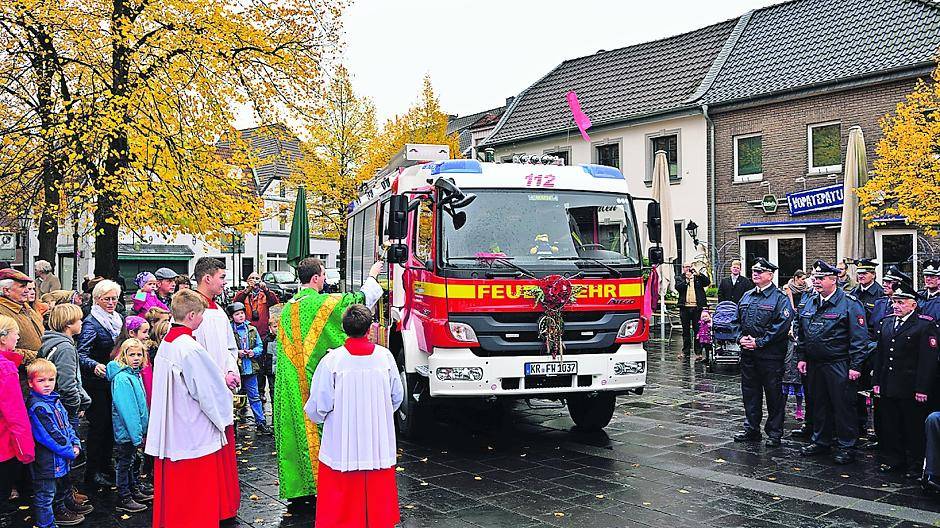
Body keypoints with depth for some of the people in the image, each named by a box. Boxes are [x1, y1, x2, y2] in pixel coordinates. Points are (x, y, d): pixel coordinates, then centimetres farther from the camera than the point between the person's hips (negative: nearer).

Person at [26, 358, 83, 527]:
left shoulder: (55, 400, 8)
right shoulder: (37, 407, -22)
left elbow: (66, 425, 14)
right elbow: (50, 436, -23)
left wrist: (75, 444, 1)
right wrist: (70, 451, -16)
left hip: (60, 458, 10)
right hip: (46, 460, -10)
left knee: (62, 487, 27)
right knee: (45, 495, 2)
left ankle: (60, 511, 46)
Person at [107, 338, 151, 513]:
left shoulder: (135, 374, 7)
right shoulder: (122, 378, -21)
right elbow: (126, 409, -24)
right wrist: (136, 434, -23)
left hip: (136, 430, 9)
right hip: (126, 431, -9)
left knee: (134, 460, 20)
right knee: (125, 463, 3)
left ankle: (136, 490, 34)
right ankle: (123, 500, 13)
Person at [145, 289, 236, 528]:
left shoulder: (165, 345, 6)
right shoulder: (191, 349, -20)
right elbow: (213, 389, -15)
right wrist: (224, 415, 2)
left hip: (169, 434, 8)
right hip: (195, 434, -8)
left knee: (172, 490, 17)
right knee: (197, 498, 2)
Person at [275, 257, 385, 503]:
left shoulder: (288, 307, 8)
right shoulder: (324, 303, -11)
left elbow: (285, 348, 14)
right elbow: (359, 298, 1)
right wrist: (372, 275, 17)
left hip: (291, 386, 6)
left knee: (295, 428, 9)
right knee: (319, 429, 2)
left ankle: (296, 488, 16)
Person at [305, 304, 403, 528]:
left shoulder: (332, 360, -13)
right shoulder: (385, 356, -4)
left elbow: (319, 406, -9)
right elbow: (397, 396, 7)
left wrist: (312, 413, 14)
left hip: (342, 445, -2)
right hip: (379, 446, 2)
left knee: (339, 496, 8)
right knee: (378, 493, 13)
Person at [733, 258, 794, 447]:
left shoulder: (780, 298, -8)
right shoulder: (746, 297, 13)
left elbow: (782, 326, -16)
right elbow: (738, 320, 18)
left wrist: (759, 342, -17)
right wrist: (741, 338, 0)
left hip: (770, 355, -6)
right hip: (748, 353, 7)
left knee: (774, 394, 3)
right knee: (750, 392, 12)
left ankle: (775, 433, 13)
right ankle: (751, 429, 23)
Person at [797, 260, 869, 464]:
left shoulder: (849, 303, -9)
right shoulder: (810, 304, 11)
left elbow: (859, 338, -12)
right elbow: (801, 334, 18)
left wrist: (855, 366, -16)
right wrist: (801, 358, 12)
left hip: (839, 365, -7)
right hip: (814, 365, 7)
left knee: (843, 405, 0)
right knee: (818, 404, 15)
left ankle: (846, 447, 10)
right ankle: (821, 441, 28)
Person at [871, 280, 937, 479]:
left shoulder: (925, 325, -8)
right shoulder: (886, 322, 10)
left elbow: (928, 360, -12)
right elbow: (879, 355, 14)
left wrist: (922, 389, -15)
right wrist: (876, 381, 9)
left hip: (911, 389, -6)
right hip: (887, 387, 6)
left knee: (913, 428, 5)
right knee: (889, 426, 12)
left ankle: (914, 466, 17)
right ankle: (893, 460, 25)